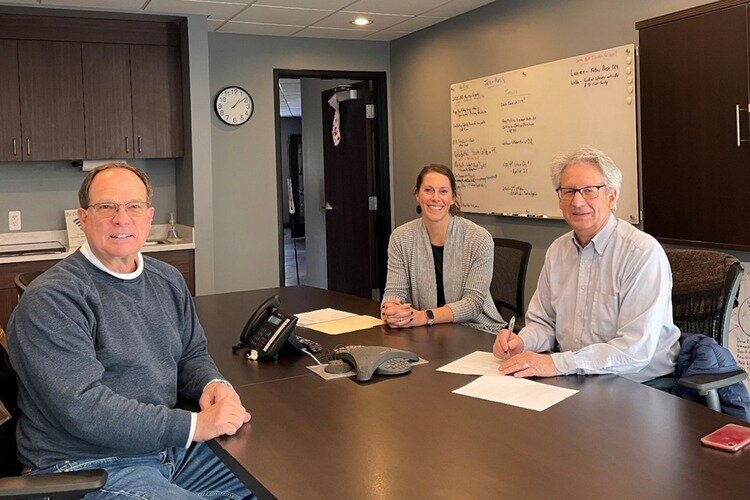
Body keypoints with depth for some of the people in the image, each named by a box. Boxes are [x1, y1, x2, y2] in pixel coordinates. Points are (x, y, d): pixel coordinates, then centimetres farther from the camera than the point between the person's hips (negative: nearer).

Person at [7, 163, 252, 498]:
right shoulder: (50, 299, -15)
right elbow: (82, 407, -23)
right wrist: (194, 425, -25)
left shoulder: (168, 280, 10)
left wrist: (213, 384, -8)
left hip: (172, 448, 7)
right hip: (88, 468, -7)